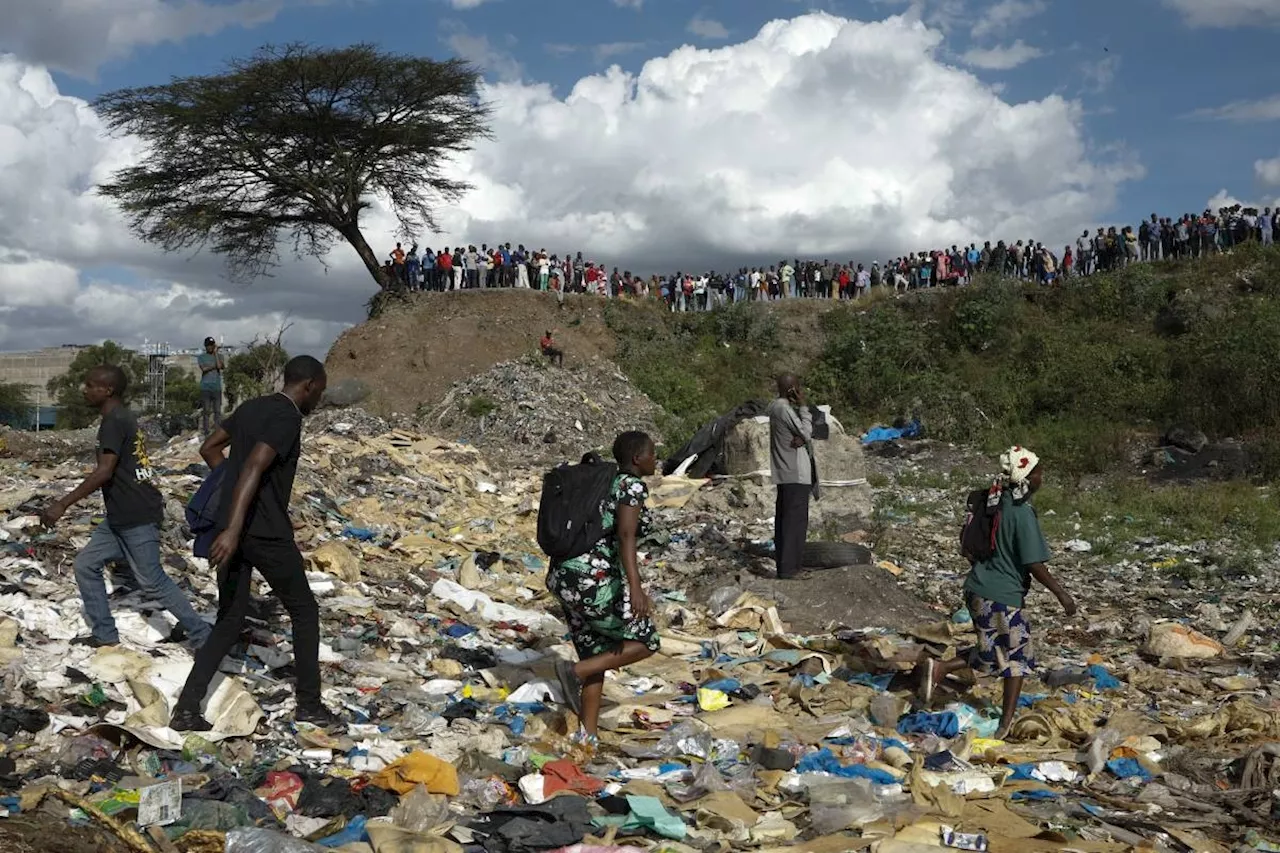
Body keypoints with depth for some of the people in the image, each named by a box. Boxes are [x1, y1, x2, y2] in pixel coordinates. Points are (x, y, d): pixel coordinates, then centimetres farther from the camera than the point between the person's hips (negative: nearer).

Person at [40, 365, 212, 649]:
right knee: (86, 565, 11)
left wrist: (63, 504, -27)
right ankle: (105, 634, 17)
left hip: (137, 517, -10)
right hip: (120, 516, 10)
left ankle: (202, 634, 7)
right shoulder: (123, 418, 14)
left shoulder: (115, 421, -17)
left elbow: (105, 472, -26)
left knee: (153, 582, -2)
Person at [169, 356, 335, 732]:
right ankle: (309, 705, 16)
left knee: (229, 621, 13)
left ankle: (186, 709, 5)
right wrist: (233, 529, -35)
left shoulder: (250, 408, 14)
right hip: (267, 534, -8)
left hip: (234, 530, 8)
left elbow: (209, 448, 24)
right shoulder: (287, 417, -14)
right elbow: (254, 467, -27)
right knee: (304, 611, 10)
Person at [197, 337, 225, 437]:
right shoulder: (201, 357, 7)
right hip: (205, 387, -1)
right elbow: (204, 369, -9)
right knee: (206, 411, 0)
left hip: (217, 387, 1)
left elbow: (220, 366, -11)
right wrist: (215, 366, -3)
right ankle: (206, 433, 3)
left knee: (218, 410, -2)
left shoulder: (219, 356, 9)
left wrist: (216, 352, -5)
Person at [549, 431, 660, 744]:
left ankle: (588, 735, 16)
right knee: (645, 642, 6)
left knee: (597, 655, 17)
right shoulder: (633, 486, -8)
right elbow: (625, 535, -22)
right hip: (593, 581, -9)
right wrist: (635, 587, -31)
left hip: (564, 577, 9)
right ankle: (575, 671, -5)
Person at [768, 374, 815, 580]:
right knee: (795, 519, -7)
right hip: (795, 473, -10)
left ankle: (782, 561, 21)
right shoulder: (785, 409, -20)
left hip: (784, 472, 10)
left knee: (783, 516, 14)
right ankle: (788, 567, -7)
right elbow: (806, 433, -17)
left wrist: (801, 438, -16)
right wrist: (803, 405, -13)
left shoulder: (776, 406, 10)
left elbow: (804, 432, 7)